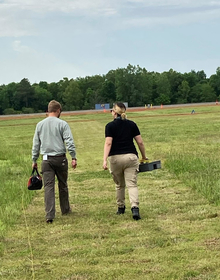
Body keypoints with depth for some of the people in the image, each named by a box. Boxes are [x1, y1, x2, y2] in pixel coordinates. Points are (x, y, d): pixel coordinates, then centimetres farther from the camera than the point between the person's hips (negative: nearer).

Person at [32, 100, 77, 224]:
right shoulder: (62, 124, -4)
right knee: (63, 185, 15)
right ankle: (65, 209, 29)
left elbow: (36, 144, 11)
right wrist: (74, 157, -8)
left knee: (48, 187, -2)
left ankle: (50, 215, -10)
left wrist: (34, 160, 18)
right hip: (60, 158, -2)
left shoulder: (40, 125, 7)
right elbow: (70, 142, -11)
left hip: (47, 160, 2)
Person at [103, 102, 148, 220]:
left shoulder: (110, 126, -2)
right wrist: (144, 156, 18)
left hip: (115, 158, -1)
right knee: (132, 184, -3)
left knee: (119, 185, 17)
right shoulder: (132, 124, 6)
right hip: (131, 156, 1)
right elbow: (140, 142, 5)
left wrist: (104, 160, -17)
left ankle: (120, 207, 29)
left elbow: (108, 143, -12)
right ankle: (135, 207, -23)